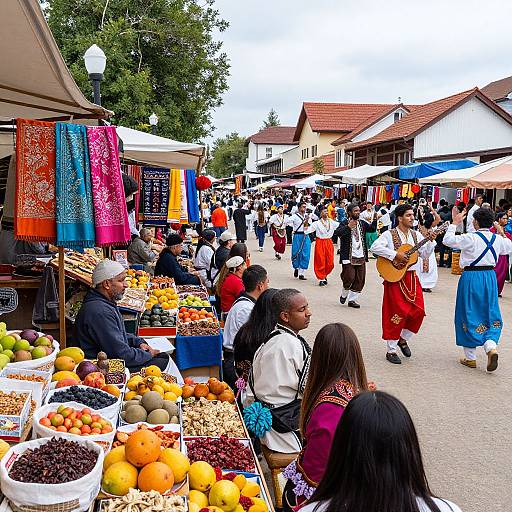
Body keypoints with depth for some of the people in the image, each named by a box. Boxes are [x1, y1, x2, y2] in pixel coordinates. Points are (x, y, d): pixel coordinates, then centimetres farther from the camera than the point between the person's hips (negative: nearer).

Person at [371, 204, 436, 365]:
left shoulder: (416, 235, 10)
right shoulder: (389, 234, -7)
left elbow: (425, 255, 7)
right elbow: (375, 247, -21)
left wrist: (430, 241, -8)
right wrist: (395, 254, -22)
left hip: (411, 277, 6)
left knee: (418, 311, 0)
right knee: (398, 312, -6)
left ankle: (403, 339, 25)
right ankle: (391, 350, 7)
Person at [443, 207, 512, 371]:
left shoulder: (470, 238, -14)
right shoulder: (498, 239, 2)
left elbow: (447, 240, -10)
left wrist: (454, 223, 1)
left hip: (471, 276, -4)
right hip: (490, 276, 4)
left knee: (469, 316, 8)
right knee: (490, 315, 14)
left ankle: (470, 357, 14)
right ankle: (491, 347, -11)